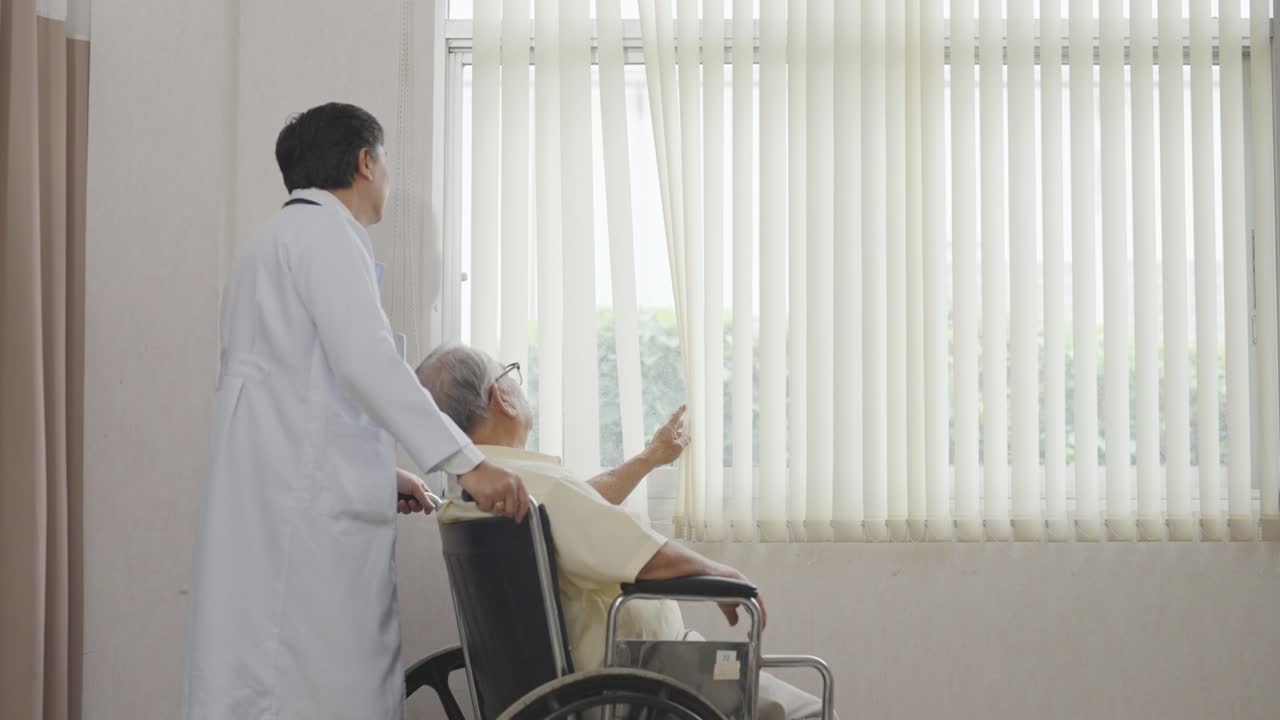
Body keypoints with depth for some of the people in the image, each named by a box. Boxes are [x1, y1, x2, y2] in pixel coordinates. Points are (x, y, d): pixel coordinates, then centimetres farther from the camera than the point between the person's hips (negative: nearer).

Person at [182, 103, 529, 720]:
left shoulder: (284, 235, 25)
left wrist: (378, 470, 20)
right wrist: (467, 463, -21)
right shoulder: (323, 230, -5)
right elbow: (366, 360, -18)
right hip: (302, 502, -9)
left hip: (287, 496, 9)